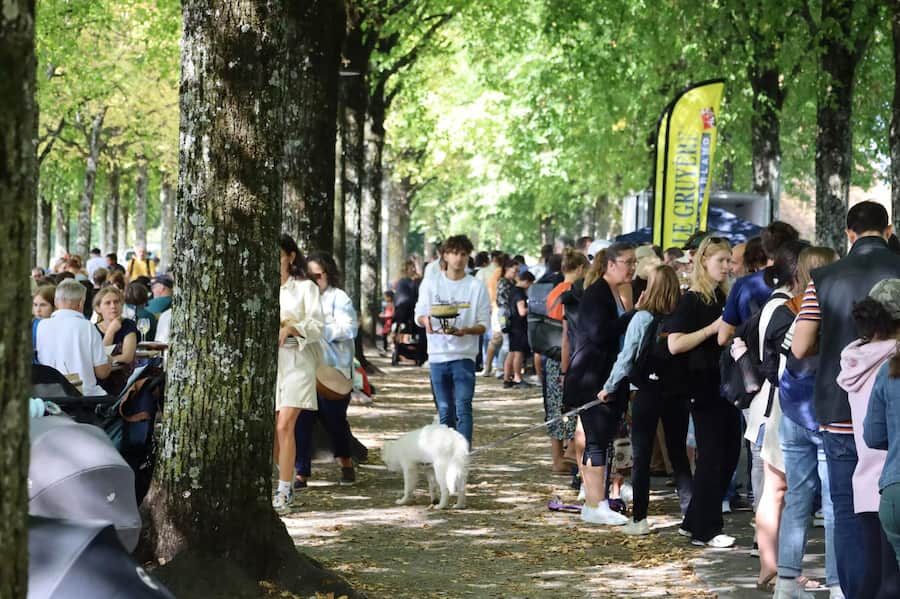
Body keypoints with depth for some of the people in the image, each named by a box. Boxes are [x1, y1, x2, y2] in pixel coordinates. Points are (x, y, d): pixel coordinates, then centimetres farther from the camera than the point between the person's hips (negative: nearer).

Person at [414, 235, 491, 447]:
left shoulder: (476, 287, 2)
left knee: (463, 407, -15)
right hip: (438, 355, 3)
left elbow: (484, 325, 1)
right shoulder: (431, 284, 7)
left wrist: (465, 330, -20)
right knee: (445, 410, 9)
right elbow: (419, 315, 9)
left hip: (464, 355, -3)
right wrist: (426, 321, -15)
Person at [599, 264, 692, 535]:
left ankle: (639, 519, 6)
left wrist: (609, 387, 3)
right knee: (678, 453, 13)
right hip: (678, 392, 3)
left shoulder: (642, 318, -11)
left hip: (649, 391, -3)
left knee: (641, 455, 6)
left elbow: (627, 357, -8)